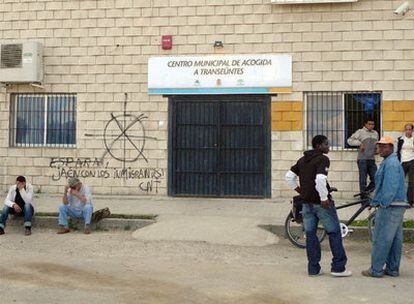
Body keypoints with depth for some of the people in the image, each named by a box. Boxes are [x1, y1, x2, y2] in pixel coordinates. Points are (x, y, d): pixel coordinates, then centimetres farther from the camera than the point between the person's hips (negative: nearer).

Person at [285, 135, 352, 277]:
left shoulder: (302, 160, 12)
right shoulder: (323, 159, -13)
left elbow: (289, 176, 13)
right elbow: (320, 179, -28)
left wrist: (298, 189, 18)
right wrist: (324, 198, -21)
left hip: (307, 202, 7)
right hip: (321, 203, -7)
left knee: (310, 234, 10)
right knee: (334, 233, 4)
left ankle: (313, 269, 13)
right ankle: (338, 267, 7)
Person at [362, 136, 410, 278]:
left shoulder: (390, 163, -13)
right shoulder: (393, 162, 21)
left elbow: (390, 186, -22)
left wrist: (383, 203, -19)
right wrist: (375, 201, 25)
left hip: (389, 207, -11)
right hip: (398, 206, 11)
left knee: (381, 239, -6)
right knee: (395, 239, 12)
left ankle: (376, 270, -2)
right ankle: (393, 269, 18)